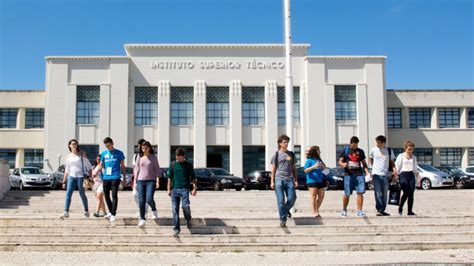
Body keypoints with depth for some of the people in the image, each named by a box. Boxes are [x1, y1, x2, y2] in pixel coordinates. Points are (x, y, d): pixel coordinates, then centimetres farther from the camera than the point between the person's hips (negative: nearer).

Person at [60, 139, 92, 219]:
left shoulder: (81, 155, 1)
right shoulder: (69, 156, 11)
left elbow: (89, 166, 2)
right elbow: (67, 170, 16)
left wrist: (90, 176, -5)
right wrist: (64, 181, 13)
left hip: (80, 176, -3)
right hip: (71, 176, 3)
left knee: (82, 195, 3)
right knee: (68, 194, -10)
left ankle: (86, 211, 19)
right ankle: (66, 212, -13)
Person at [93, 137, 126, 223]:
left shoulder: (119, 153, 2)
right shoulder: (103, 154, 11)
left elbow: (122, 166, 6)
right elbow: (101, 165, 15)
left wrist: (124, 178, 3)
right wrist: (95, 172, -4)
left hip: (115, 177, -4)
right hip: (106, 177, 4)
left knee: (114, 196, -9)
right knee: (106, 196, 9)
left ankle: (113, 214, -7)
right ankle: (110, 212, 26)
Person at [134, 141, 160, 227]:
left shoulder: (153, 157, 1)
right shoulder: (139, 157, 6)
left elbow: (157, 169, 2)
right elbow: (136, 169, 10)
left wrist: (157, 181, -5)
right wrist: (135, 181, 7)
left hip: (151, 181, -2)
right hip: (141, 181, 2)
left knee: (149, 199, -16)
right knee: (142, 201, 0)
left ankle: (154, 210, 17)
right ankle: (142, 219, 8)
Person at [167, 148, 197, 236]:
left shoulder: (188, 165, 4)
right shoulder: (173, 164, 9)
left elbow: (193, 177, 5)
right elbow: (170, 177, 14)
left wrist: (195, 188, -6)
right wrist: (169, 189, 10)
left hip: (184, 189, -2)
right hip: (174, 189, 2)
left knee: (186, 206, -18)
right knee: (175, 210, -2)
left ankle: (188, 220, 14)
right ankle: (176, 228, 5)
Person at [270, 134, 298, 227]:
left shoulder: (291, 154, 15)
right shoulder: (276, 154, 7)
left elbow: (294, 168, 18)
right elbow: (273, 169, 6)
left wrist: (296, 180, 9)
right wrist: (272, 181, -1)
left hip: (289, 179, 3)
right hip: (279, 179, -2)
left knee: (292, 198, -5)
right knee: (280, 200, -7)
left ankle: (286, 210, 28)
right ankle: (283, 220, -1)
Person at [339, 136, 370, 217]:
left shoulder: (360, 151, 12)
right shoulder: (345, 151, 6)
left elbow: (364, 163, 16)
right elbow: (340, 161, 6)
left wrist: (367, 171, 0)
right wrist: (343, 164, -17)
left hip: (359, 174, 2)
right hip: (348, 174, -2)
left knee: (360, 192, -7)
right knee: (347, 194, 1)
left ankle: (359, 211, -2)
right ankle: (344, 210, 21)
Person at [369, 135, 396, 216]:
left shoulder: (389, 151, 3)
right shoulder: (373, 150, 2)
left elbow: (392, 162, 10)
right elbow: (370, 158, 20)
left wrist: (394, 170, -5)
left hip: (386, 174, 1)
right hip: (376, 174, -1)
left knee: (384, 193, 8)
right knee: (378, 193, -9)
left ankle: (383, 210, 16)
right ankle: (379, 210, -11)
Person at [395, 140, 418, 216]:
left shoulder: (414, 157, 16)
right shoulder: (401, 156, 3)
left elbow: (415, 168, 21)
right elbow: (397, 167, -1)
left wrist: (416, 177, 17)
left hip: (411, 175, 4)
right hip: (403, 175, -4)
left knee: (411, 194, -3)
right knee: (406, 193, -15)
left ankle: (410, 211, 2)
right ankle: (400, 207, 6)